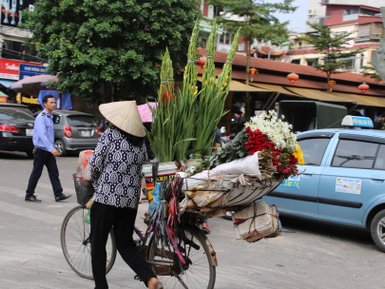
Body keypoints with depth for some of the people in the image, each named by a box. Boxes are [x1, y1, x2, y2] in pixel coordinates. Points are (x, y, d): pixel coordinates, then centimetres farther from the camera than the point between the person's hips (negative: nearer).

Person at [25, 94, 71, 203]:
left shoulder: (50, 117, 12)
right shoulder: (41, 117, -17)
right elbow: (42, 135, -28)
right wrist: (52, 148, -35)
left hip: (49, 150, 8)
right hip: (41, 150, -8)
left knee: (54, 172, 2)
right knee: (36, 173, 1)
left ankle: (58, 194, 1)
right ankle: (29, 195, 13)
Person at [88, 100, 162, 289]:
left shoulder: (110, 134, -7)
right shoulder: (141, 141, 8)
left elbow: (95, 164, -6)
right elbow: (142, 169, 10)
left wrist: (96, 182, 12)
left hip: (106, 197, -5)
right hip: (131, 199, 6)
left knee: (98, 242, 10)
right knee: (125, 243, 14)